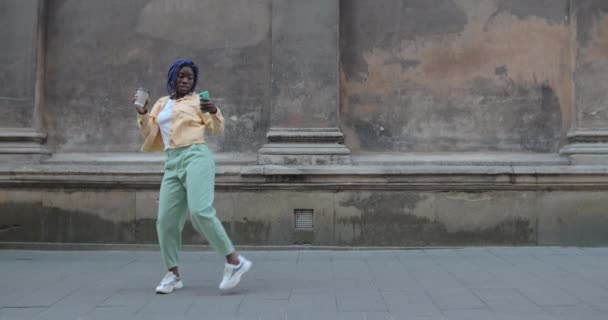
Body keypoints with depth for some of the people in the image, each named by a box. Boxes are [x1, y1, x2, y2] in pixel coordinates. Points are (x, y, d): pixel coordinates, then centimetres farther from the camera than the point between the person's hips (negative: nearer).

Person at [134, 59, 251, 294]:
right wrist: (142, 114, 5)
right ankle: (173, 274, 14)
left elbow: (218, 130, 1)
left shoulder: (197, 101, 7)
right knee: (166, 219, 2)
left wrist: (214, 112, -18)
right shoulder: (161, 104, 21)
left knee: (200, 212, -22)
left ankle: (234, 262, -14)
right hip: (172, 164, 6)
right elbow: (150, 135, 19)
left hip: (196, 157, -5)